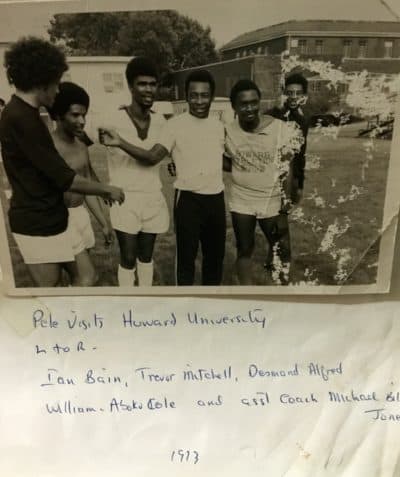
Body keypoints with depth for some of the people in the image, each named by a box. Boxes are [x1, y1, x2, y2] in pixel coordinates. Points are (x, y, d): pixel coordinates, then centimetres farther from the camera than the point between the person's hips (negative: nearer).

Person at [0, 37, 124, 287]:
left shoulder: (22, 113, 11)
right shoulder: (21, 118, -22)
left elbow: (49, 171, 15)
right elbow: (63, 177, -22)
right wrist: (107, 189, -8)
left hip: (44, 215, 10)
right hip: (37, 222, -10)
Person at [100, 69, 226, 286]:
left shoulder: (218, 125, 7)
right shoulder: (175, 124, -9)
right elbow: (152, 157, -21)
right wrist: (120, 143, -33)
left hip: (216, 198, 6)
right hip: (188, 199, -5)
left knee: (216, 254, 17)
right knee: (186, 256, 4)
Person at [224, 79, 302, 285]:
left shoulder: (279, 128, -14)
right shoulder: (229, 131, -5)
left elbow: (286, 170, -11)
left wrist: (285, 208, -13)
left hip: (273, 202, -2)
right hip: (241, 202, 2)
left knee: (282, 251, 6)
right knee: (244, 251, 13)